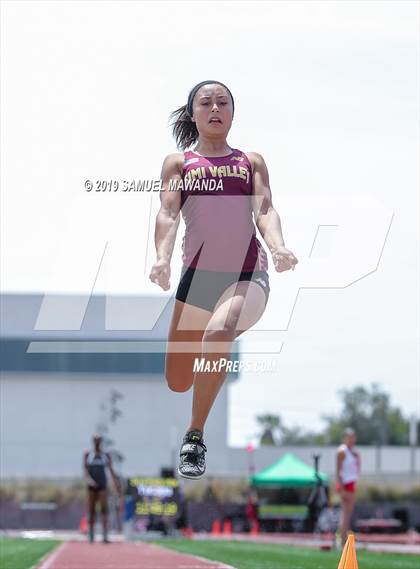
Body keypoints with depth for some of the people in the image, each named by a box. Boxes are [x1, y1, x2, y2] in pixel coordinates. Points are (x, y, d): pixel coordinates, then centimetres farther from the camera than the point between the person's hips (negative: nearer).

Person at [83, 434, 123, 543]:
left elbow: (111, 470, 6)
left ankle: (105, 536, -20)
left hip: (103, 485, -1)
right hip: (92, 485, 1)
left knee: (104, 509, -12)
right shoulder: (87, 454, 6)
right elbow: (85, 469, -4)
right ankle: (91, 536, 14)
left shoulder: (106, 455, 6)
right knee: (91, 510, 4)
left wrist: (117, 484, 0)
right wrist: (88, 479, -23)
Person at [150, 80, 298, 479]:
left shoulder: (251, 161, 17)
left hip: (249, 272, -2)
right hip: (199, 272, 2)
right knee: (177, 383, 3)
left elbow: (265, 210, 3)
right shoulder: (178, 162, 15)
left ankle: (195, 439, -26)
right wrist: (162, 258, -20)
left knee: (218, 331, -36)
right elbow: (168, 214, 0)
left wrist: (278, 247, -20)